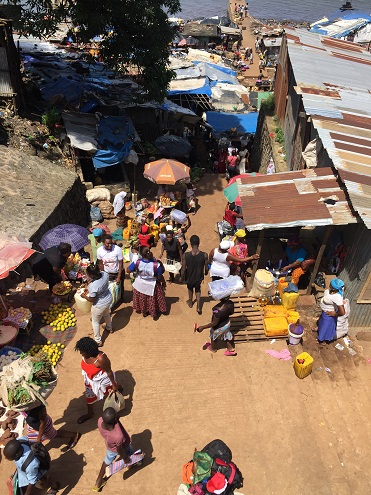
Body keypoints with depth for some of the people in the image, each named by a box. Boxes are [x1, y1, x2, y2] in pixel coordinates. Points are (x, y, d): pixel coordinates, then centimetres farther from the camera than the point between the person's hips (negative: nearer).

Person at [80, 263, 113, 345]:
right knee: (106, 314, 37)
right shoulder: (104, 274, -20)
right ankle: (109, 328, 63)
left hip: (99, 305, -7)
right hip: (108, 299, 7)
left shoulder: (93, 286, -39)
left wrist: (84, 296, -4)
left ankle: (98, 341, 38)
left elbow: (91, 299, -22)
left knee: (95, 322, 20)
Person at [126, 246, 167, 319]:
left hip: (140, 285, 3)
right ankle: (154, 314, 45)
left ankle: (144, 312, 53)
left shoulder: (137, 263, -29)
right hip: (152, 286, -2)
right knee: (152, 301, 24)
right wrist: (163, 283, 0)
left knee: (142, 299, 29)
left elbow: (128, 270, -16)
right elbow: (160, 277, -21)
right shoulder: (156, 265, -36)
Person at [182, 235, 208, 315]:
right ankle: (199, 308, 30)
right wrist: (206, 272, 13)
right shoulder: (204, 255, -25)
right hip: (199, 277, 0)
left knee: (190, 289, 31)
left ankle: (190, 302, 55)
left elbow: (183, 269, -16)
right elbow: (206, 267, -10)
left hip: (189, 277, 0)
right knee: (198, 290, 29)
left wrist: (182, 276, 4)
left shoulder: (186, 255, -27)